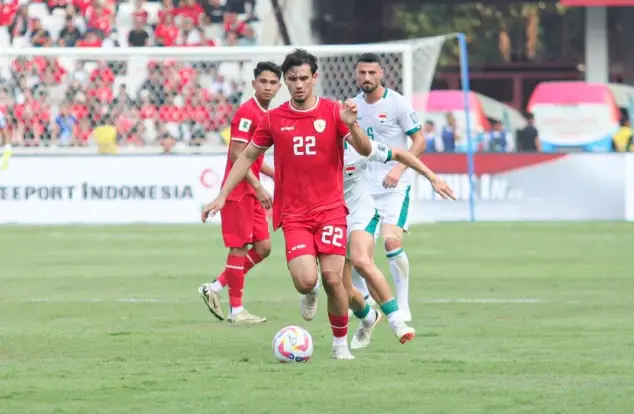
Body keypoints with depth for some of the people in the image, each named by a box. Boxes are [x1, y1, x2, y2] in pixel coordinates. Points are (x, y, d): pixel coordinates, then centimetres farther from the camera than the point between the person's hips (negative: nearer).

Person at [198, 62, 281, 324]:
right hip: (238, 191, -9)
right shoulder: (247, 112, -14)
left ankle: (214, 288, 15)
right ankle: (236, 310, 3)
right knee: (240, 248, -4)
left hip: (251, 192, 9)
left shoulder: (266, 115, 15)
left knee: (263, 247, 7)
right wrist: (258, 187, -22)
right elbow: (237, 155, -20)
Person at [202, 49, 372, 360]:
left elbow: (365, 150, -7)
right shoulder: (274, 119, 4)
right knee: (305, 280, -18)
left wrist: (352, 125, -27)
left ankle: (341, 343, 9)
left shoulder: (333, 112, -1)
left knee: (332, 277, -12)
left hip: (330, 209, 0)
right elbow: (247, 156, 14)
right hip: (294, 214, 0)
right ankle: (309, 296, 21)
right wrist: (222, 195, 10)